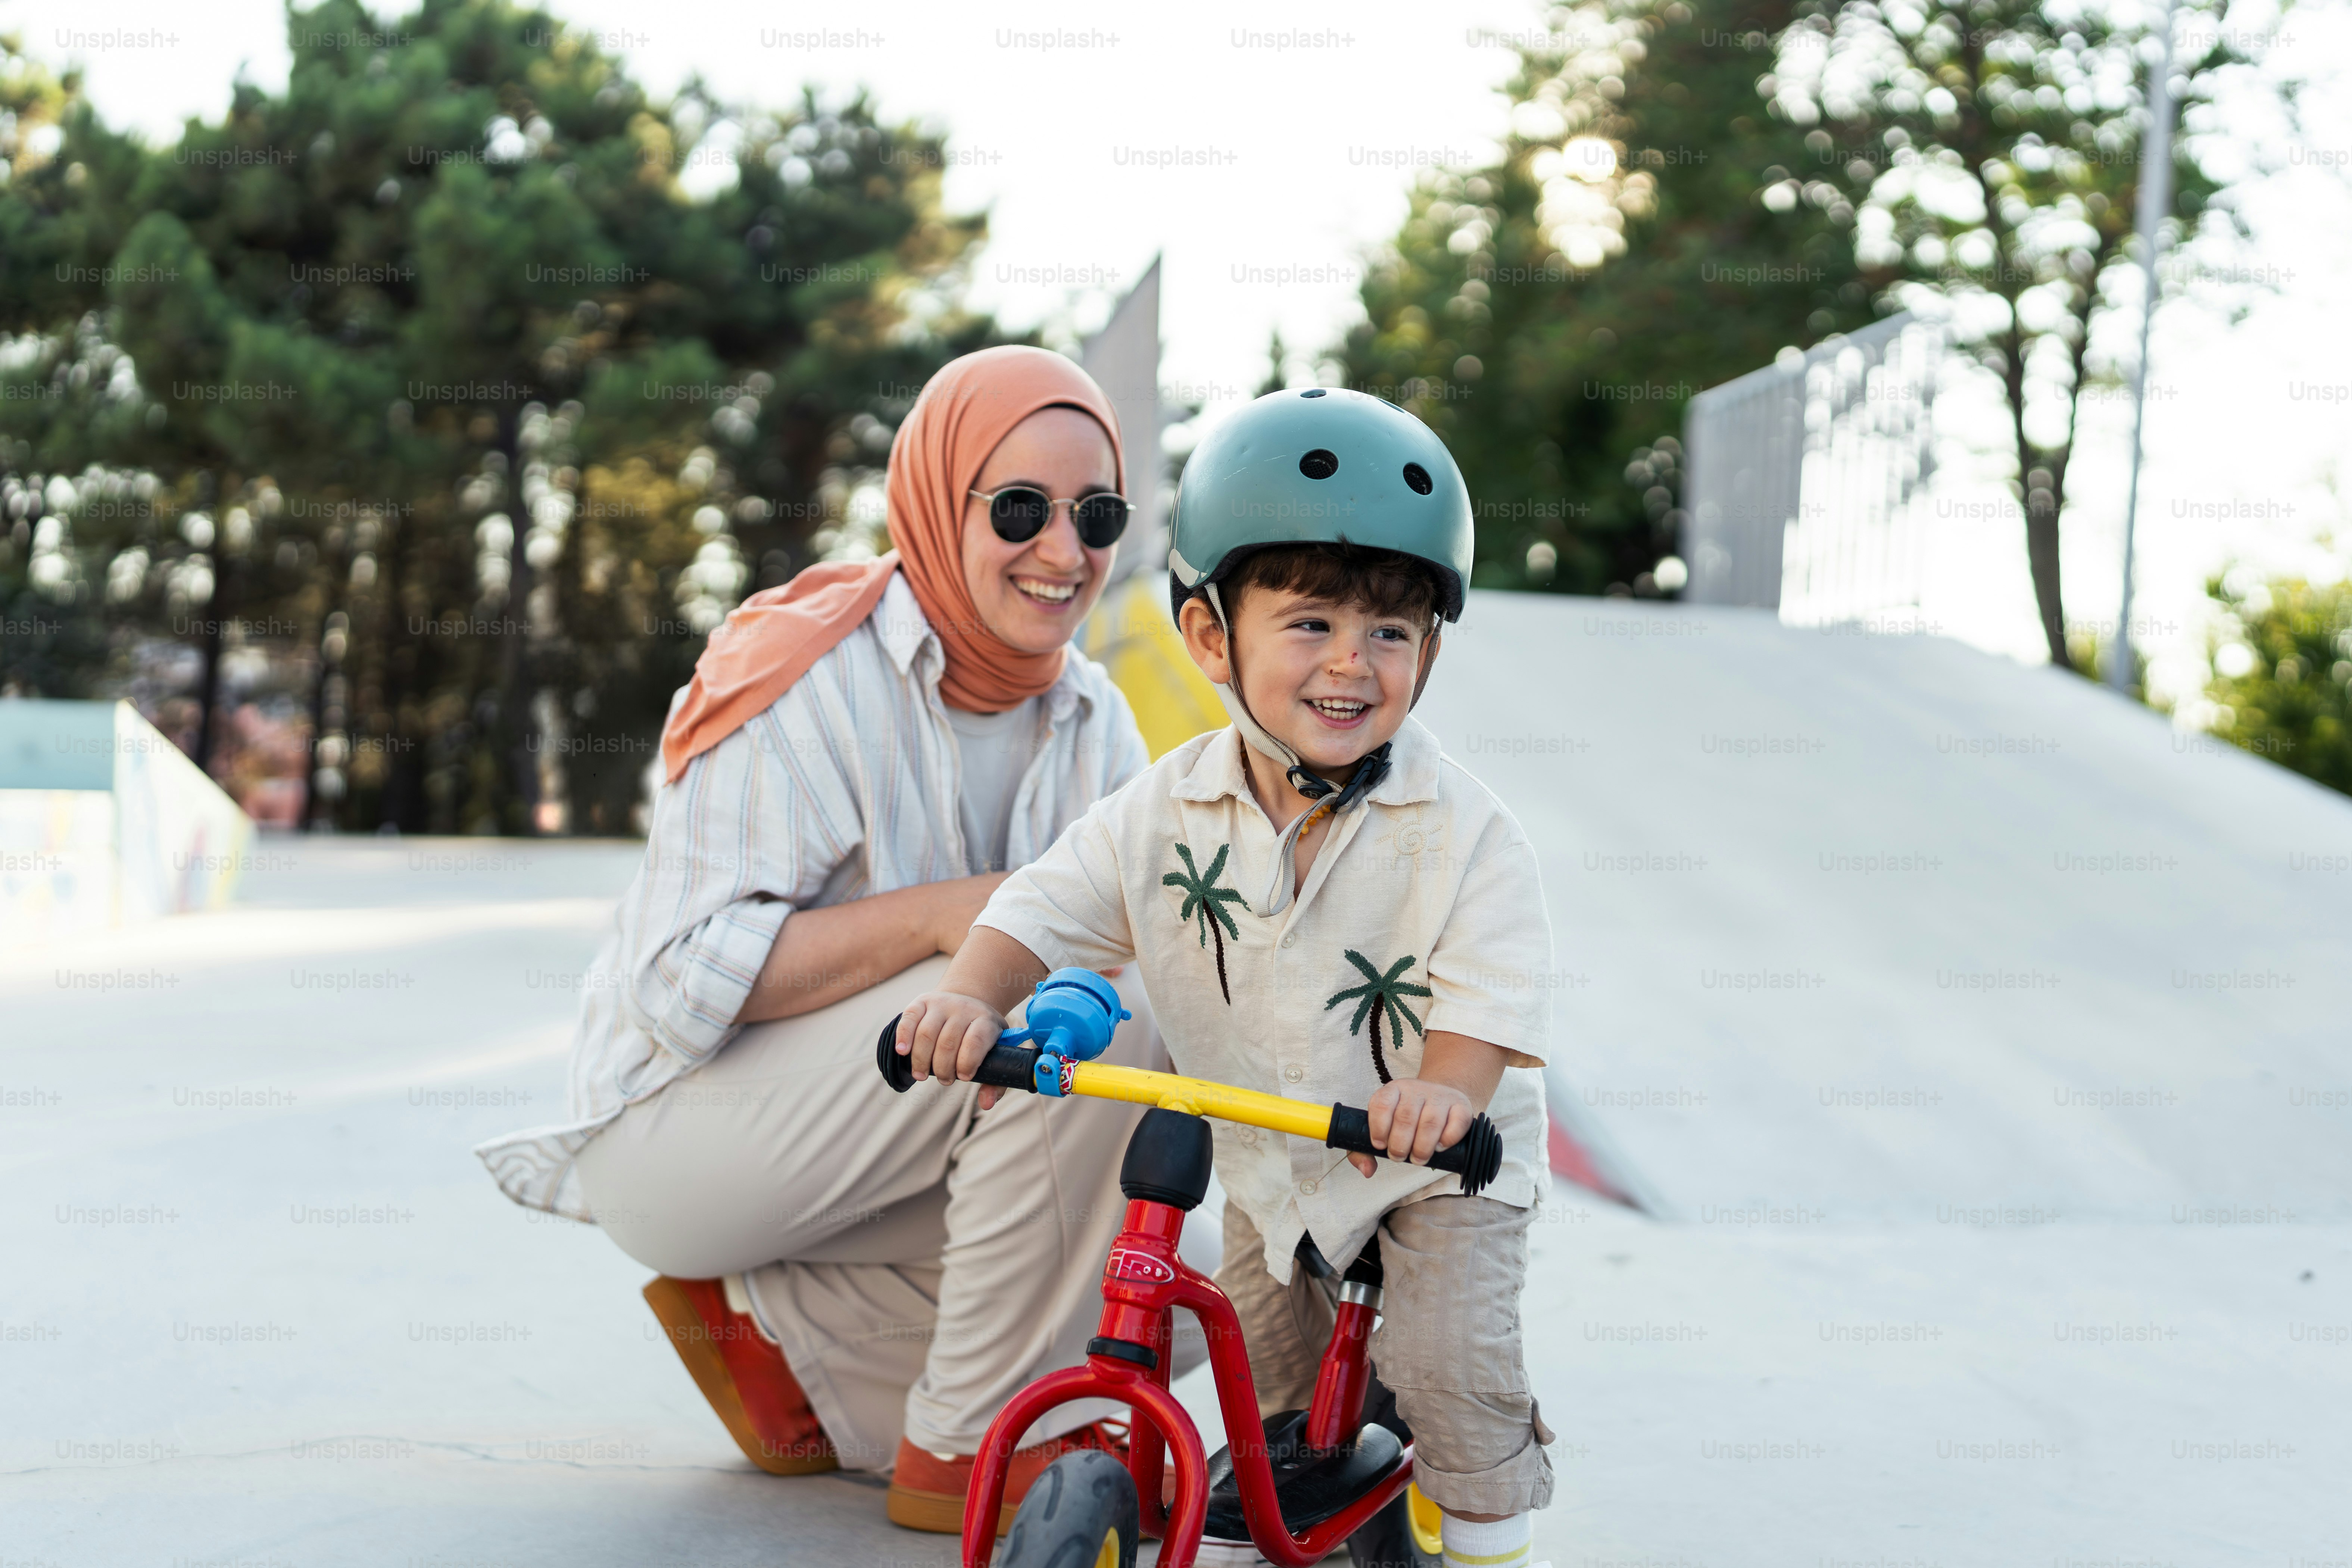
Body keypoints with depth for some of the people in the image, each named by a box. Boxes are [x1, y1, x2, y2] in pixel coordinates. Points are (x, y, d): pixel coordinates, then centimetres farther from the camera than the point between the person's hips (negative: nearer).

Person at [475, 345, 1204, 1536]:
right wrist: (933, 914, -33)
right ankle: (967, 1449, -15)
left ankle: (776, 1328, 3)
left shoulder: (1093, 721, 3)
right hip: (678, 1123, -7)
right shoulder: (809, 683, -19)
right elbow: (681, 979, -25)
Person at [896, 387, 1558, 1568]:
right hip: (1267, 1157, 4)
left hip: (1436, 1158, -4)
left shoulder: (1464, 832, -23)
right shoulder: (1170, 809, -14)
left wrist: (1445, 1088, -47)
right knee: (1262, 1360, 15)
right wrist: (973, 996, -31)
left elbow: (1492, 994, -27)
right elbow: (1048, 903, -13)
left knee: (1445, 1362, -12)